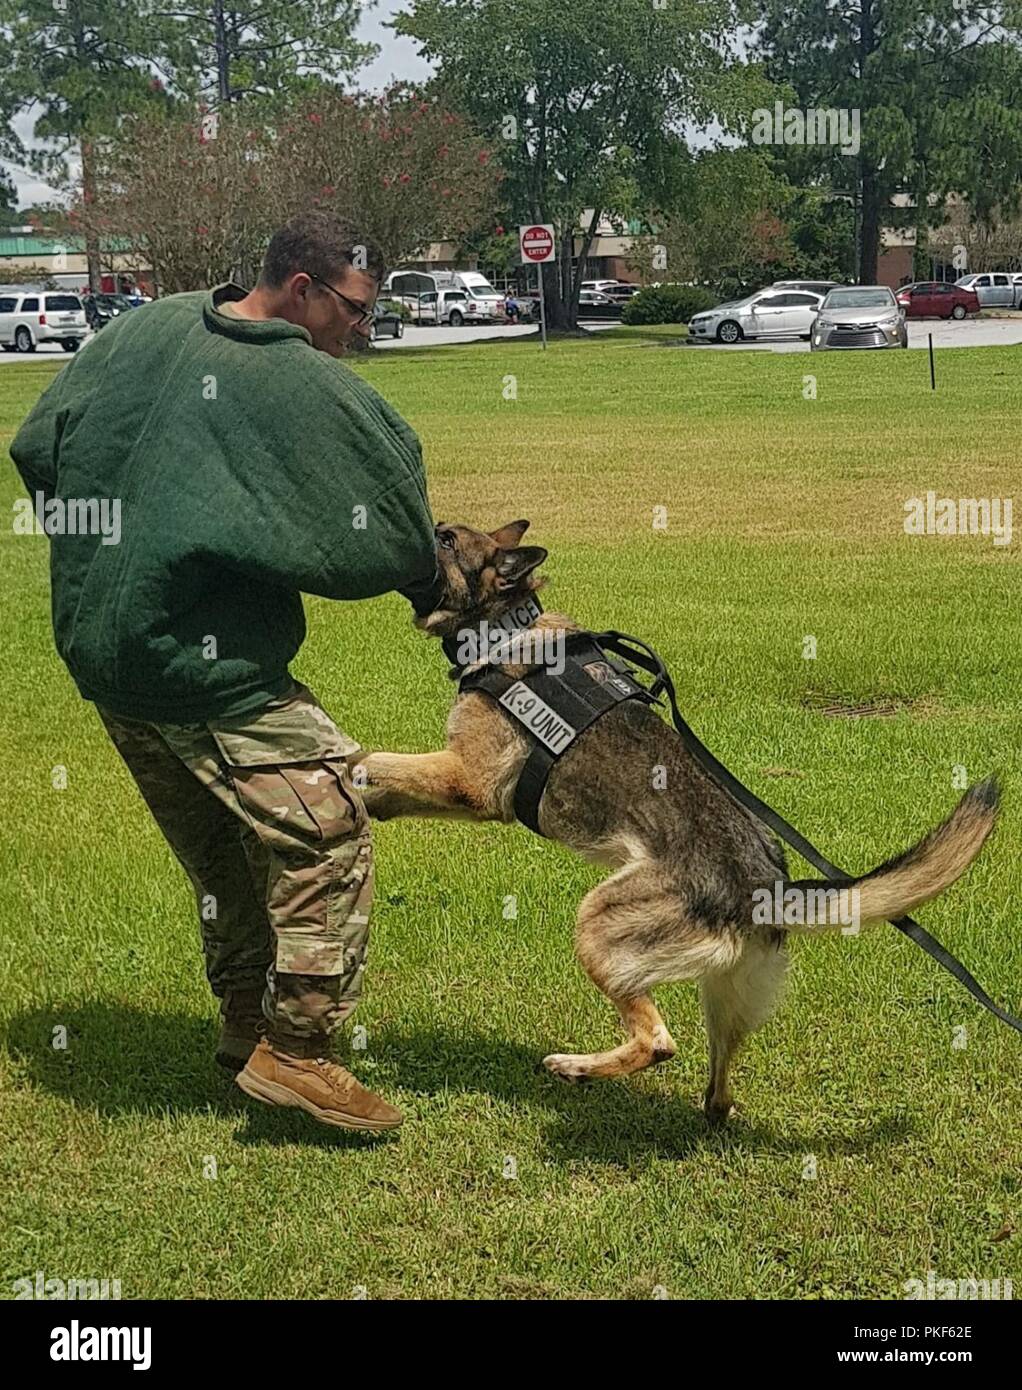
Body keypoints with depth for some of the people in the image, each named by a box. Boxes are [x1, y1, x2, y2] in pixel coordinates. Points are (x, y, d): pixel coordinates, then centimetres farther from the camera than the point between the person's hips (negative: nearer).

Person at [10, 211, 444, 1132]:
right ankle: (294, 1049, -1)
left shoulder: (146, 330, 6)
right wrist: (436, 595, 11)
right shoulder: (309, 390, -14)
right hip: (206, 665, -8)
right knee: (328, 826, -3)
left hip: (98, 643, 8)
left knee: (221, 846, 20)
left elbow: (38, 447, 10)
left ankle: (247, 1016, 29)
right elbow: (391, 534, -9)